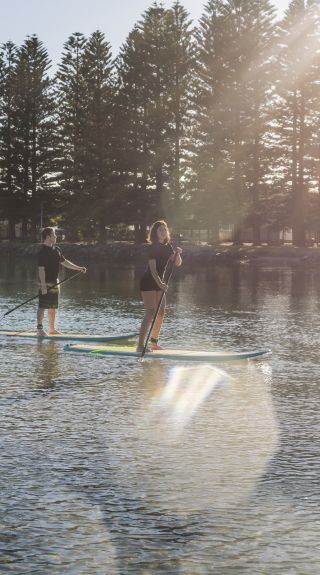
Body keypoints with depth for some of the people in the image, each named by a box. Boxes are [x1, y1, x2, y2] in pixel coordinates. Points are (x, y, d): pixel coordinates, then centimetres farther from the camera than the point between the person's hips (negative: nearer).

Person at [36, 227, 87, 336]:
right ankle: (39, 328, -6)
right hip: (46, 283, -9)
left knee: (53, 307, 13)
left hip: (54, 282, 9)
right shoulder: (43, 251, -15)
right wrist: (43, 285, -26)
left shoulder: (56, 249, 12)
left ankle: (52, 329, 20)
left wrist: (79, 268, 20)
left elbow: (64, 262, 22)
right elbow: (41, 269, -20)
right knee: (42, 306, -8)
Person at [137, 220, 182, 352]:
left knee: (161, 313, 10)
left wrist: (177, 253, -12)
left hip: (159, 282, 8)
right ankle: (140, 345, -17)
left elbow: (177, 263, 7)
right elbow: (152, 268, -24)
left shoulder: (167, 247, 9)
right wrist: (160, 283, -35)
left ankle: (154, 343, 21)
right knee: (150, 313, -15)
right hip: (148, 283, -8)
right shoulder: (152, 247, -15)